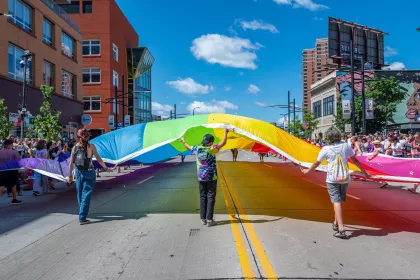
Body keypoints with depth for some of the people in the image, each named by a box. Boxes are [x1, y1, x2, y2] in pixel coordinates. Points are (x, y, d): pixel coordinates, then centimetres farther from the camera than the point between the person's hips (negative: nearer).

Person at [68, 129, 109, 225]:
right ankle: (82, 218, -1)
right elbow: (98, 159, -6)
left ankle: (82, 214, 36)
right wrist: (105, 167, 6)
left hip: (78, 173, 4)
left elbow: (71, 163, 1)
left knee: (80, 195, 18)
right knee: (86, 195, 1)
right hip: (89, 173, -4)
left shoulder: (75, 147, 1)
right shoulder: (91, 146, -8)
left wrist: (70, 175, 7)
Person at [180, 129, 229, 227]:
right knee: (211, 197, 3)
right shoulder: (212, 149, -13)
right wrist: (225, 132, 3)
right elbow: (223, 142, -9)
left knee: (203, 197, 12)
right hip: (211, 177, -4)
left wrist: (183, 142, 38)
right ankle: (209, 220, 6)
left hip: (201, 177, 4)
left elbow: (189, 147, 19)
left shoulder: (197, 149, 0)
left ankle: (203, 219, 17)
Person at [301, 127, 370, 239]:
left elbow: (317, 163, 4)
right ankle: (336, 223, 32)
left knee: (336, 202, -6)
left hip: (332, 179, -3)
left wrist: (308, 171, 21)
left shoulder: (326, 149, -5)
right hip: (344, 178, 3)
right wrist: (364, 172, 19)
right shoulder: (345, 146, 1)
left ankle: (341, 229, -14)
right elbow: (355, 160, 7)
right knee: (339, 200, 19)